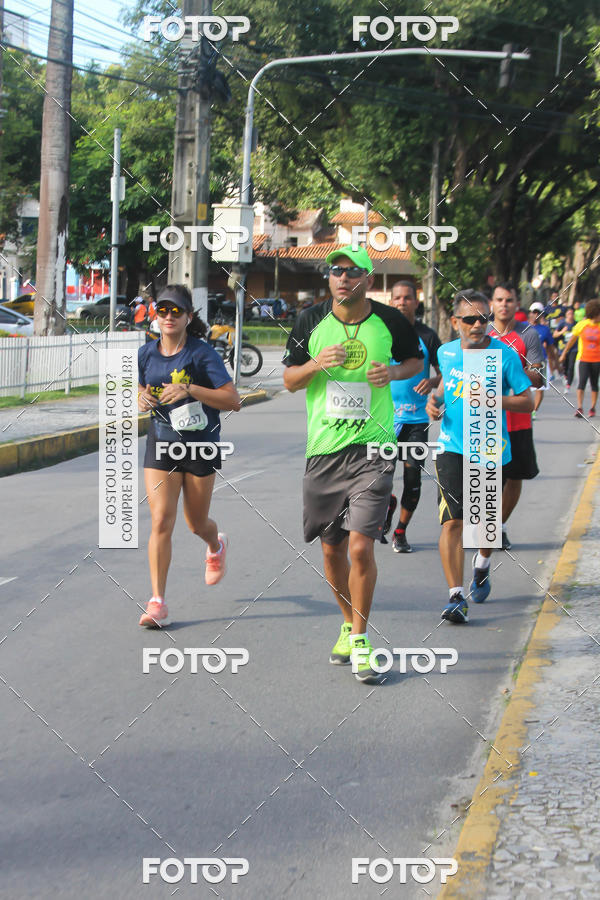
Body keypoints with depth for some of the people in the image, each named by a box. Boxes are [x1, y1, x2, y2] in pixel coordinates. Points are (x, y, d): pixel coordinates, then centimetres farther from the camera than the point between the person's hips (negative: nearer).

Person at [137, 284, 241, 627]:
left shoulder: (203, 353, -12)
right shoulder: (147, 354, 2)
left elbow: (233, 400, -17)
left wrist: (189, 389, -27)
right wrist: (143, 399, -4)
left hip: (201, 445, -2)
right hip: (161, 444, 2)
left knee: (197, 523, 12)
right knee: (161, 520, -11)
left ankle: (216, 546, 51)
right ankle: (158, 603, -9)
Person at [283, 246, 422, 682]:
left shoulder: (390, 321, -1)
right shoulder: (311, 321, 2)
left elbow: (417, 359, 17)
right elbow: (289, 379, 8)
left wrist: (394, 372, -6)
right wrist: (317, 364, -13)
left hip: (372, 447, -2)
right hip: (323, 449, 3)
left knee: (360, 545, -13)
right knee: (332, 549, 11)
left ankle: (360, 639, 2)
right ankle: (349, 624, 33)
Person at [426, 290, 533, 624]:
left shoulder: (505, 355, -8)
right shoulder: (446, 352, 3)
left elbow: (527, 401, -6)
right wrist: (435, 399, 3)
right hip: (452, 448, 1)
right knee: (453, 521, -11)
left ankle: (482, 565, 46)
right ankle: (457, 597, -12)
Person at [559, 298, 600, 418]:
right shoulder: (582, 324, -1)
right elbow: (572, 339, 12)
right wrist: (564, 353, 17)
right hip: (584, 358, -1)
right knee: (582, 381, -14)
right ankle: (579, 408, -18)